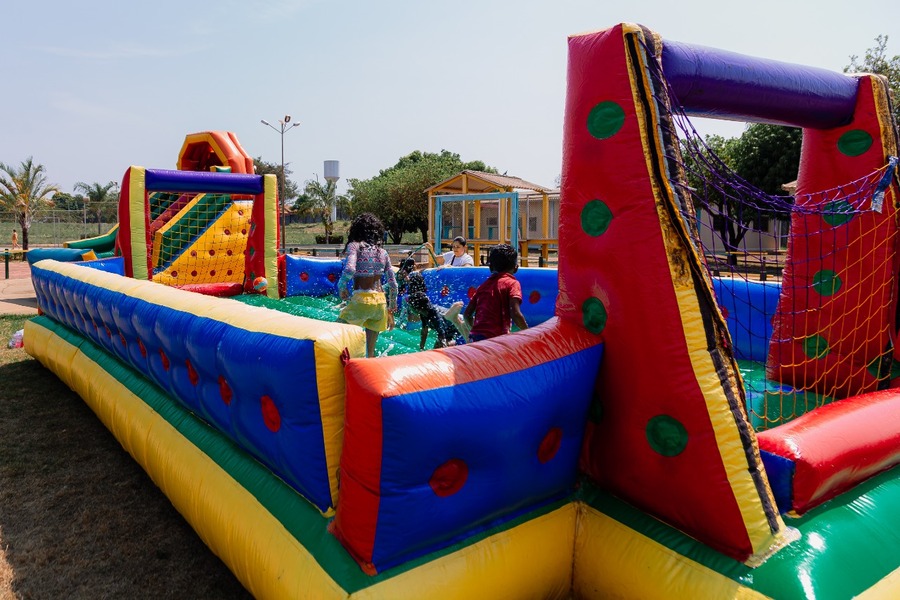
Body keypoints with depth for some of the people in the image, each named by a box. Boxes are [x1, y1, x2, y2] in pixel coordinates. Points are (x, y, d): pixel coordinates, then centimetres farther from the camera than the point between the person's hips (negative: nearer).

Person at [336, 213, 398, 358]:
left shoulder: (354, 246, 0)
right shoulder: (383, 252, 12)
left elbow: (349, 269, -19)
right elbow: (393, 284, 12)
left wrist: (341, 287, -1)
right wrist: (391, 310, 22)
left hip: (361, 300, -5)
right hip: (380, 301, 5)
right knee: (371, 350, 14)